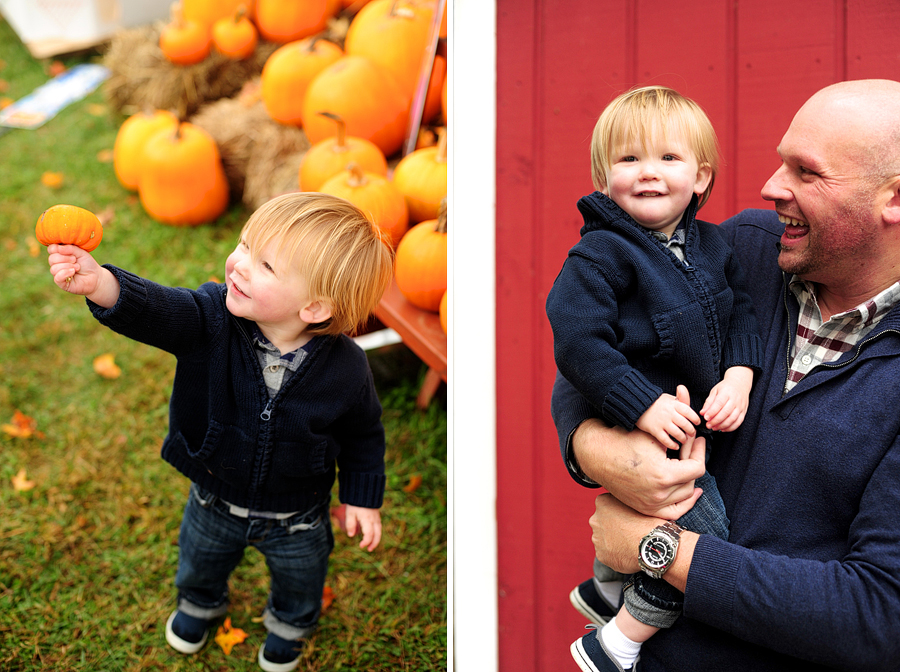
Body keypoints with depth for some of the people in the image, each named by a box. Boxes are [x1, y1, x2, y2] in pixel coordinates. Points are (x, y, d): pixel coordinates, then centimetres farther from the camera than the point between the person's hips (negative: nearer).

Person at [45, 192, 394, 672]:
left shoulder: (346, 370, -30)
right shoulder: (212, 319, -30)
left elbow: (362, 433, -12)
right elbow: (155, 311, -49)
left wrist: (363, 496, -6)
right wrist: (99, 284, -67)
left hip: (295, 519, -2)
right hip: (216, 502, 2)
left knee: (299, 579, 29)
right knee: (199, 563, 33)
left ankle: (289, 623, 66)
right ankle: (200, 603, 70)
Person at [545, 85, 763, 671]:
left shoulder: (712, 244, 2)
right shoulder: (600, 255, -20)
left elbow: (740, 312, 6)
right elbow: (579, 343, -26)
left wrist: (739, 378, -12)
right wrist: (645, 407, -30)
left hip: (702, 425, 8)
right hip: (647, 434, -8)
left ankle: (605, 590, 55)